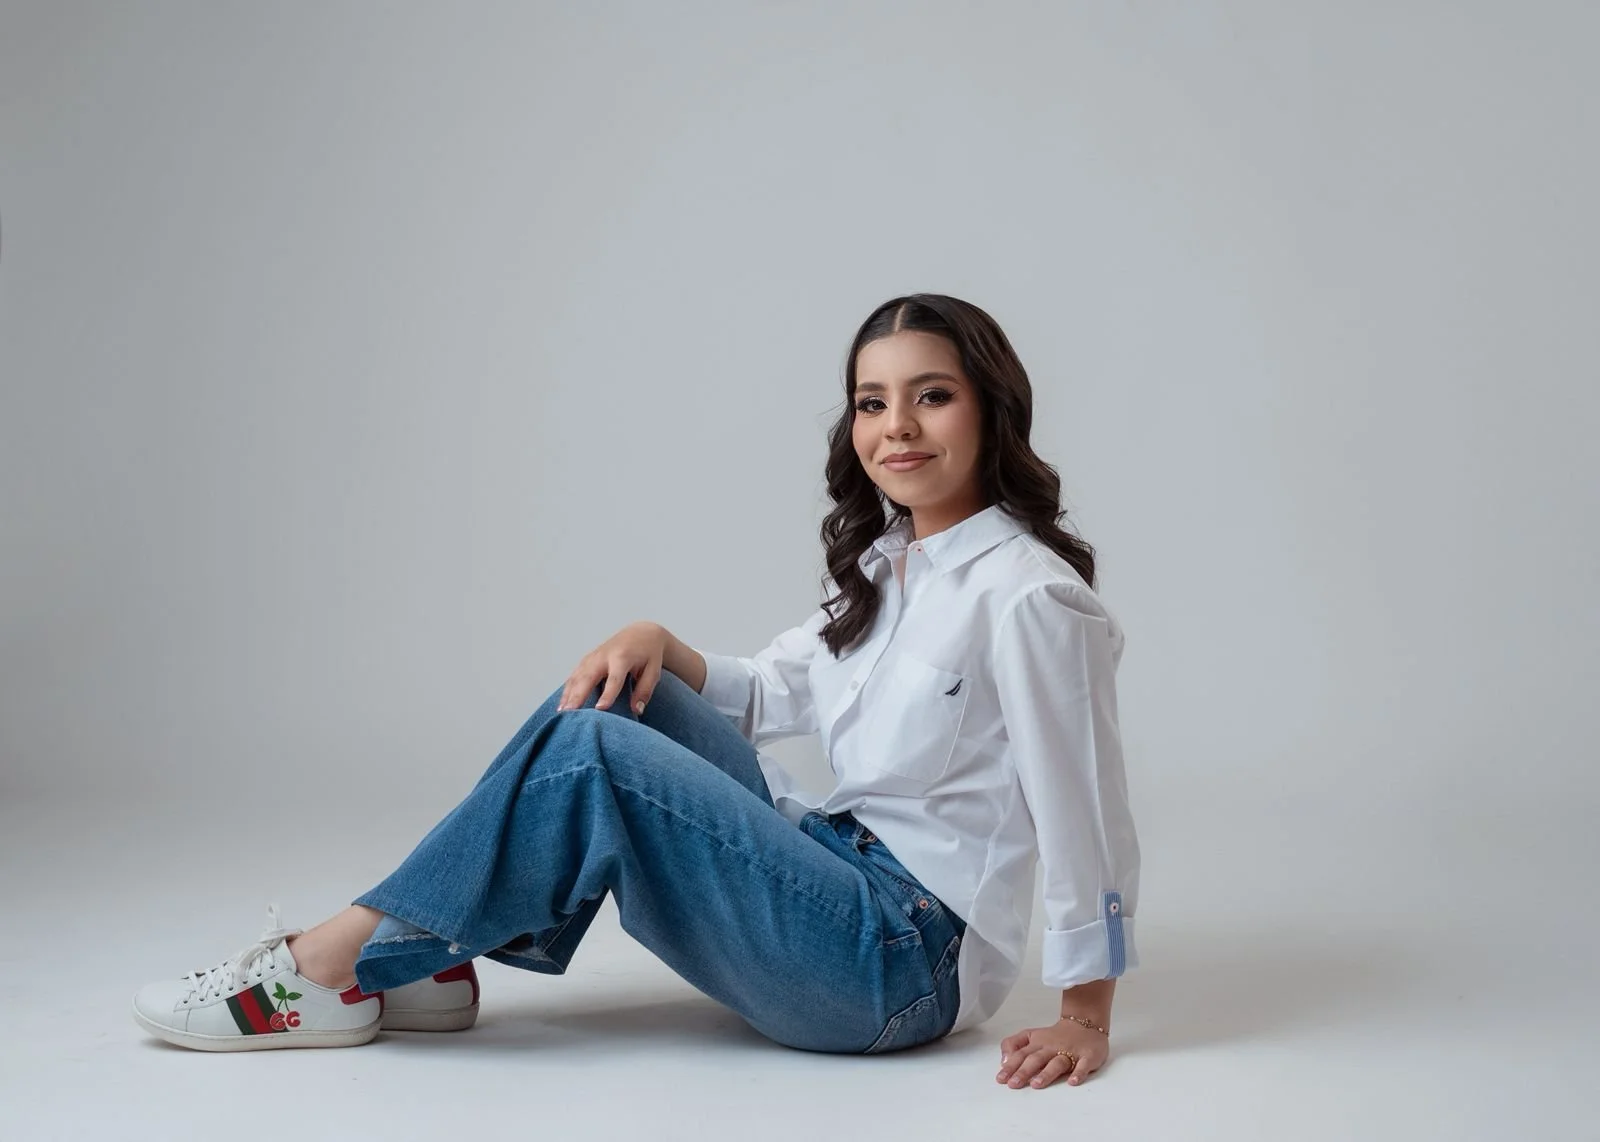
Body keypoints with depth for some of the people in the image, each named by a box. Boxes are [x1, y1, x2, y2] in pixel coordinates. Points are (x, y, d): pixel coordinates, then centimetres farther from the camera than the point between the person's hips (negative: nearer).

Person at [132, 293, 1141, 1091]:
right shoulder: (883, 563, 10)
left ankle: (334, 971, -8)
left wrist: (1086, 1019, -12)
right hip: (841, 871, 9)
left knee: (590, 754, -19)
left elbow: (1085, 814, -16)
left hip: (906, 962, -9)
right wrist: (659, 645, -1)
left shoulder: (1028, 594, -18)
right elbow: (769, 694, 19)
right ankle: (434, 965, 0)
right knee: (607, 697, 0)